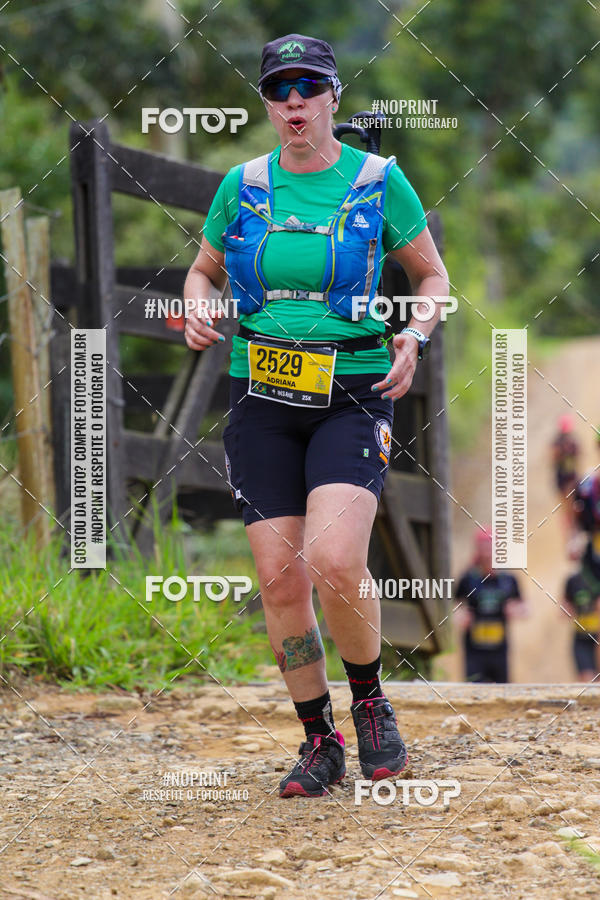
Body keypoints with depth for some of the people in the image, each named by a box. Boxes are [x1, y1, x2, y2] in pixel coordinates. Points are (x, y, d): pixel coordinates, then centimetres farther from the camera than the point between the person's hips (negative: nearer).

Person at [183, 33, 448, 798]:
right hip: (262, 401, 3)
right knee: (280, 577, -3)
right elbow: (203, 270, 20)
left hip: (352, 397, -3)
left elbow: (433, 276, 9)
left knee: (335, 564, -21)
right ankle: (318, 742, 12)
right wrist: (198, 313, -2)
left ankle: (370, 702, 6)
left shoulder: (379, 182, 0)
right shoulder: (242, 187, 6)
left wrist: (414, 338, -9)